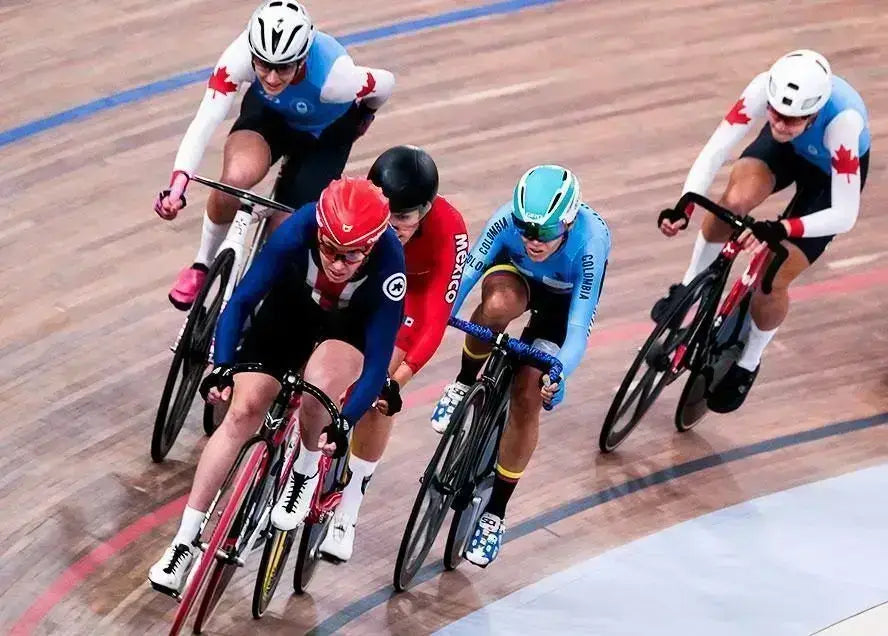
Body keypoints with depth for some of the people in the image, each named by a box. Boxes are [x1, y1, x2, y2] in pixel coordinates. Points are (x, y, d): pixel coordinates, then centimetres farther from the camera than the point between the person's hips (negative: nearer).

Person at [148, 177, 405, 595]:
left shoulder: (388, 265, -37)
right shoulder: (297, 232, -34)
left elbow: (378, 359, -32)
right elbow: (241, 301, -24)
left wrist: (345, 422, -41)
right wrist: (222, 366, -34)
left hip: (352, 328, -2)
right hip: (291, 307, 2)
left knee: (320, 383, -34)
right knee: (243, 411, -9)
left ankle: (306, 472, -1)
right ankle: (185, 541, 2)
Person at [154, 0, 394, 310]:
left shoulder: (333, 76, -40)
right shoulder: (242, 55, -37)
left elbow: (386, 84, -20)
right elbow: (203, 123, -39)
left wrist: (364, 117, 3)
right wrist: (176, 188, -53)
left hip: (325, 132, -1)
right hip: (269, 114, 1)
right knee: (236, 178, -30)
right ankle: (203, 265, -4)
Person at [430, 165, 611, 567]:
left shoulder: (590, 243, -40)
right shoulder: (509, 219, -35)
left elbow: (579, 329, -41)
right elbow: (465, 274, -33)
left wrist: (559, 373, -59)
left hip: (565, 297, -1)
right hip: (514, 273, 1)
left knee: (527, 397, -14)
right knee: (498, 304, -37)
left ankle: (495, 511, 3)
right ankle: (465, 385, -6)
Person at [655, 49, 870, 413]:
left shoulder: (843, 120, -44)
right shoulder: (766, 88, -36)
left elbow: (845, 215, -42)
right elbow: (716, 149, -34)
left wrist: (781, 229, -56)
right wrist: (683, 206, -49)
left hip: (833, 171, -3)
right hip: (785, 151, 3)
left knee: (773, 278, -11)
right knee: (734, 201, -29)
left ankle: (748, 364, 19)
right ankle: (690, 287, 0)